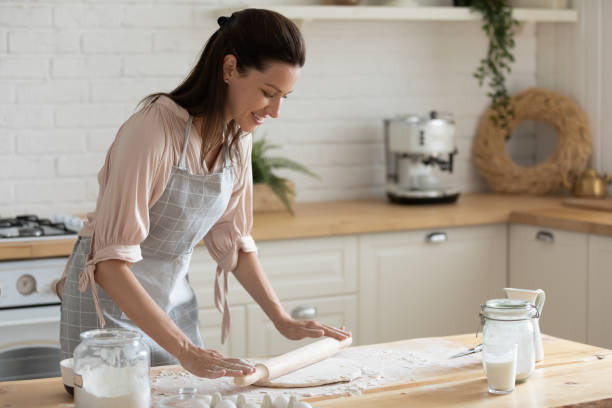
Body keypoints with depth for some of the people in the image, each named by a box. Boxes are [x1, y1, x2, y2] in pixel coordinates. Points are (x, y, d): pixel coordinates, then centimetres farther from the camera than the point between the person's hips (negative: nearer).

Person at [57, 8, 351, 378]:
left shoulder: (237, 138, -5)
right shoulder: (154, 130, -27)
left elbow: (232, 240, 7)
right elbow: (111, 262, -31)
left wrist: (283, 320, 0)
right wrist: (187, 350, -36)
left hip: (174, 298, 7)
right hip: (112, 300, -6)